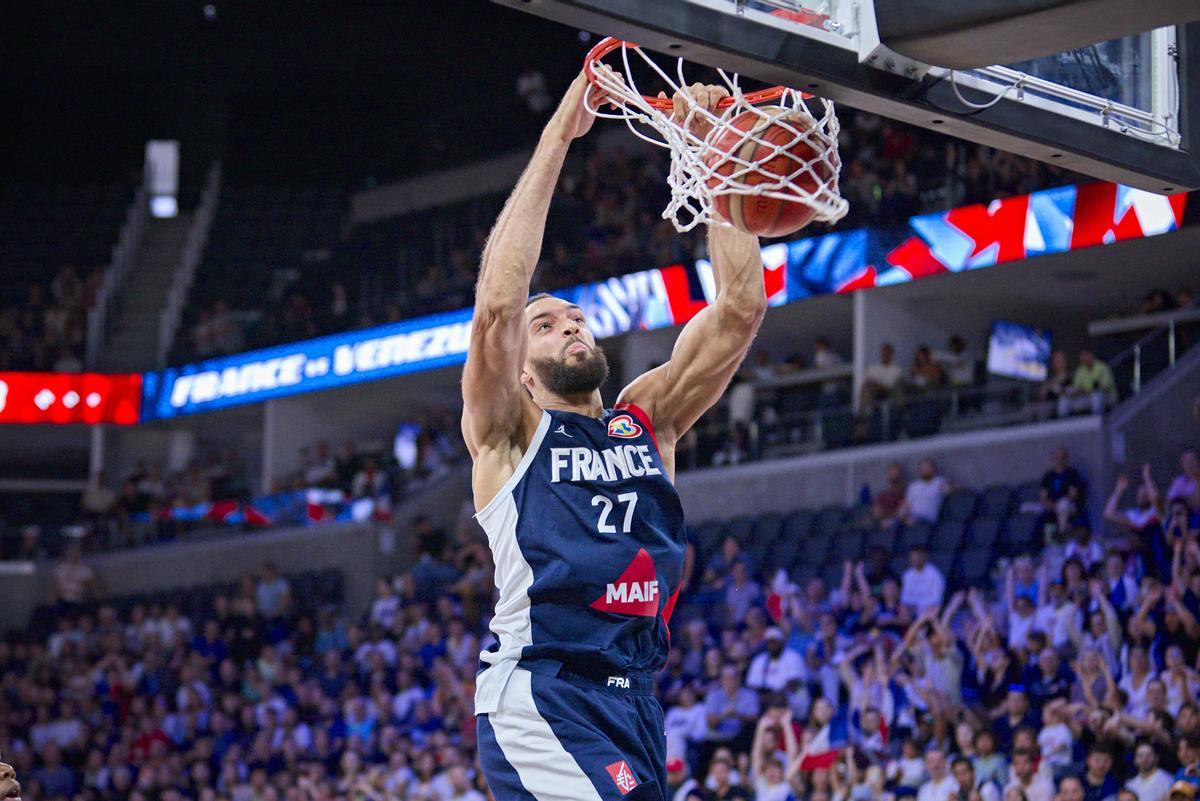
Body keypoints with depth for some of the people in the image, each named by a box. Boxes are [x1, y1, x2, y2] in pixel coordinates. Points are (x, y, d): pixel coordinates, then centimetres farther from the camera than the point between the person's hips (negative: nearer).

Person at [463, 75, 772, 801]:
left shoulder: (648, 419, 19)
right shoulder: (507, 434, 6)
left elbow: (741, 307, 11)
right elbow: (497, 303, -10)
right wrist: (557, 140, -10)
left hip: (634, 704, 6)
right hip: (538, 696, -6)